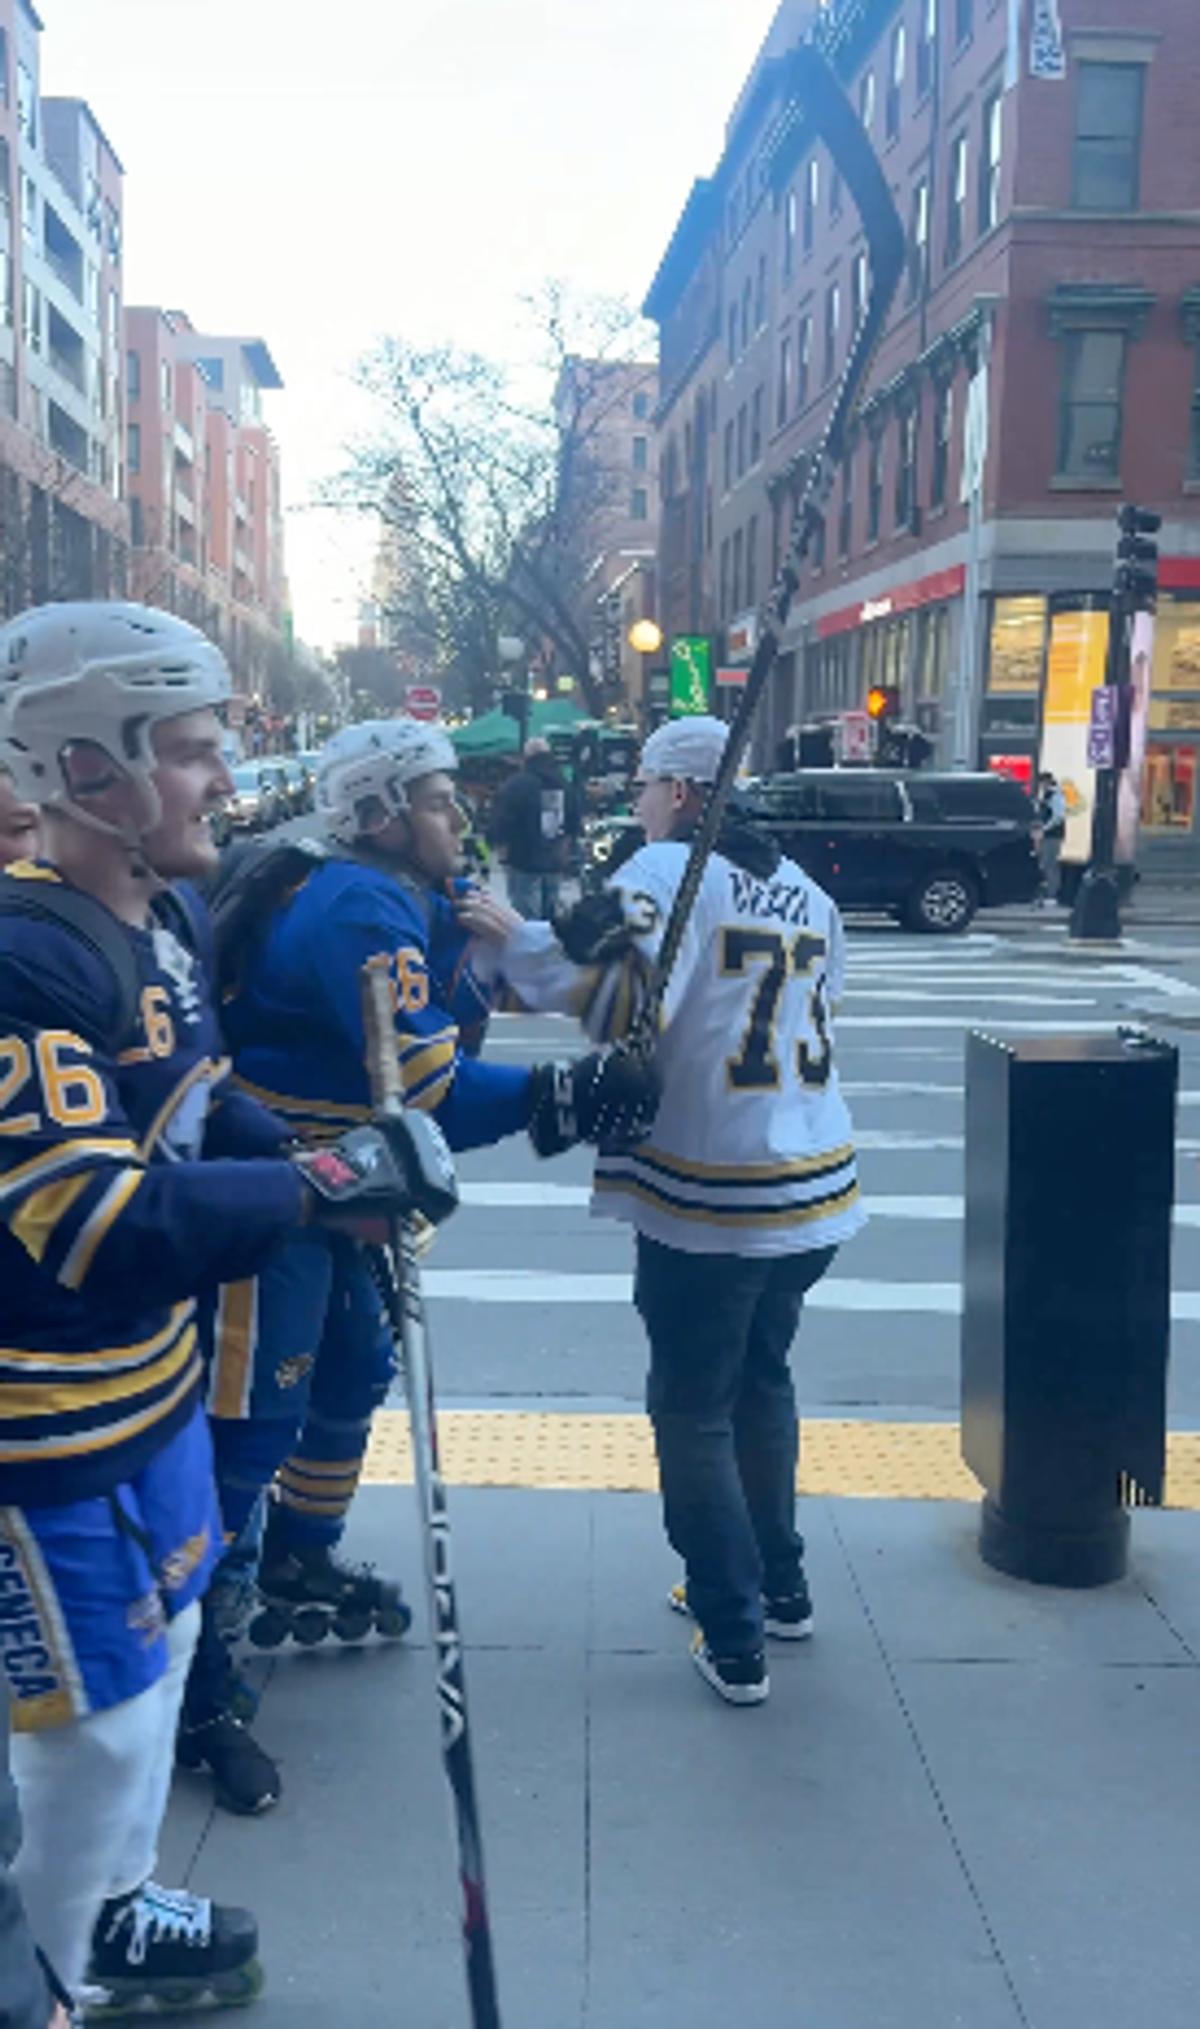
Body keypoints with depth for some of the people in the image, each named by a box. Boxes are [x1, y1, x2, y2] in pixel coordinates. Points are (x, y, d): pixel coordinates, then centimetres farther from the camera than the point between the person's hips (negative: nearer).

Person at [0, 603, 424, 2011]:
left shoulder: (161, 922, 4)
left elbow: (204, 1116, 13)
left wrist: (346, 1169, -3)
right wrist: (320, 1185, -26)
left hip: (148, 1386, 10)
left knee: (155, 1645, 25)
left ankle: (113, 1906, 48)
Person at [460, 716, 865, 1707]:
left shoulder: (671, 869, -10)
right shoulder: (806, 891, 13)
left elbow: (620, 999, -24)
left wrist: (516, 937, -14)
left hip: (708, 1197, -7)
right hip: (816, 1182, 8)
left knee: (693, 1411, 6)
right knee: (761, 1381, 24)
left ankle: (734, 1640, 12)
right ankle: (779, 1587, 36)